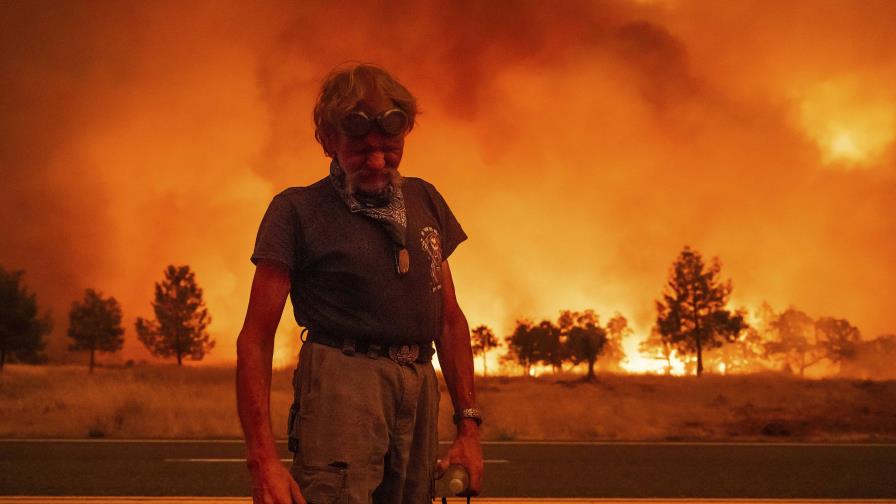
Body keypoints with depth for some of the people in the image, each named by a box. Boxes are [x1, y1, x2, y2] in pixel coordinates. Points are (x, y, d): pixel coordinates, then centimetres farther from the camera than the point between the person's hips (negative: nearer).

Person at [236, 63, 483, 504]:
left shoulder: (425, 201, 19)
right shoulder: (298, 210, 3)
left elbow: (450, 319, 21)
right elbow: (255, 337, -2)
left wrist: (468, 426, 12)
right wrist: (262, 457, -13)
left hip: (419, 386, 6)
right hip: (341, 380, -5)